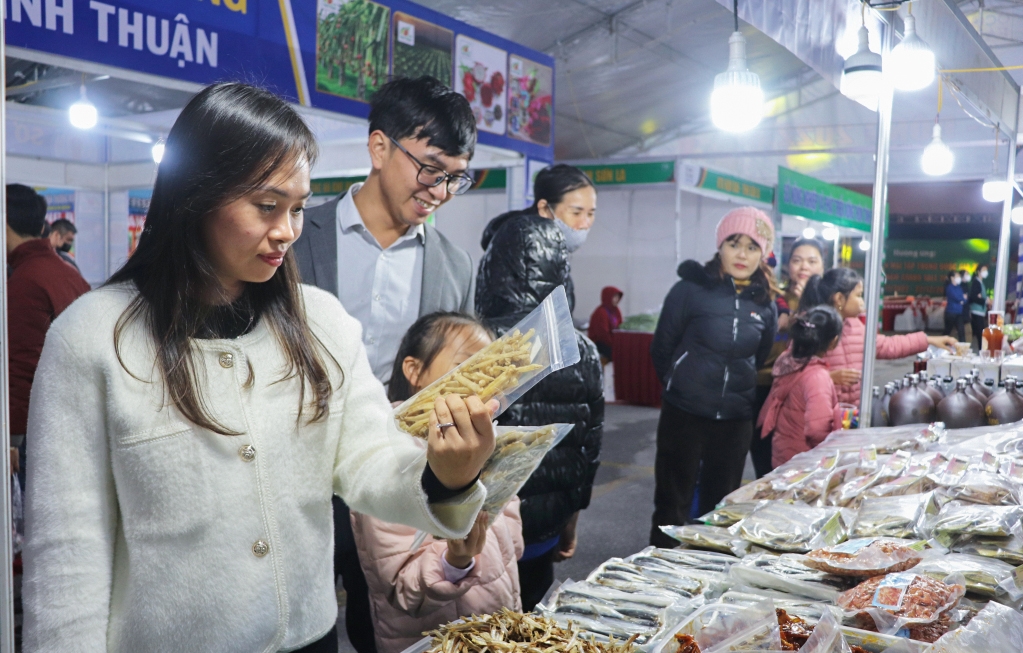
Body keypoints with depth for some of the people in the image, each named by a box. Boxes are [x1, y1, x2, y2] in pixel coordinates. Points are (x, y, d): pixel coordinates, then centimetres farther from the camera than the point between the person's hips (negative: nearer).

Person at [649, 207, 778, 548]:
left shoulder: (765, 303, 3)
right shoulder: (690, 289, -9)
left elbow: (763, 358, 15)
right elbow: (661, 349, -1)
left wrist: (743, 390, 10)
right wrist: (680, 385, 5)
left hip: (736, 419, 4)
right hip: (684, 414, -3)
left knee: (721, 504, 15)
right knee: (673, 501, 7)